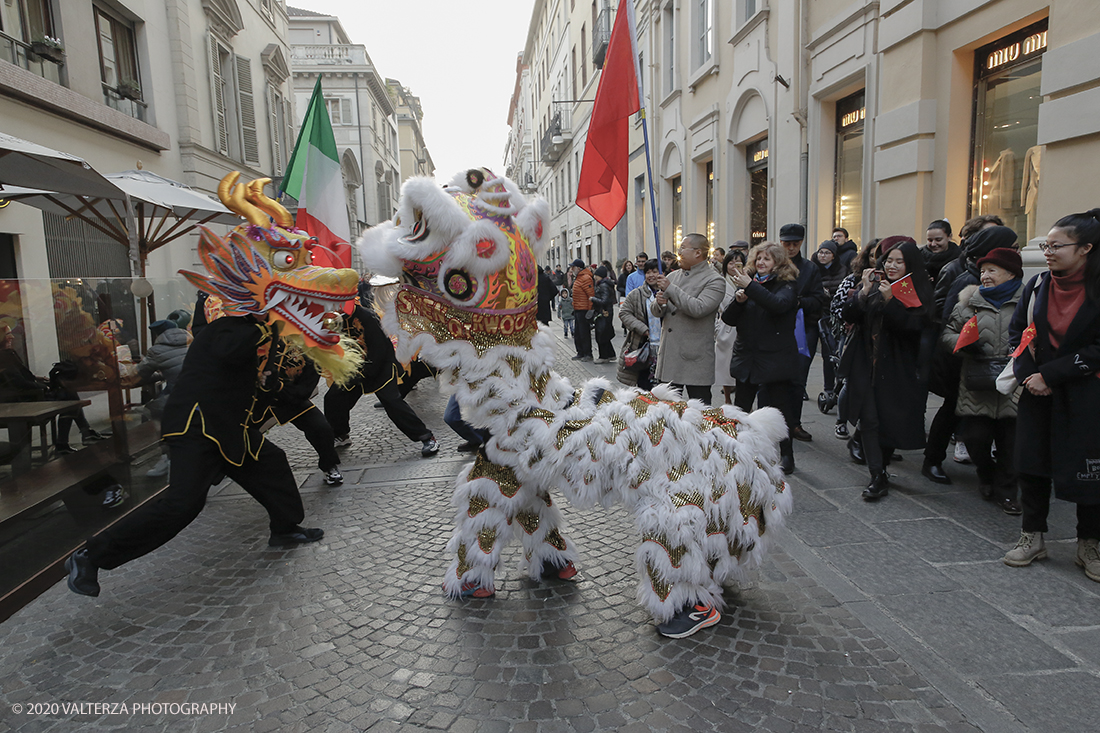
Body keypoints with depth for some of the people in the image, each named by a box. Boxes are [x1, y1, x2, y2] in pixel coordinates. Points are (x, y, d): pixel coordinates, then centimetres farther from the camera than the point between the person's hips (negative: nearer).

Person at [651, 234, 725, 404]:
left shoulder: (714, 281, -5)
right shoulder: (672, 276, 15)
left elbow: (698, 308, -22)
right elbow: (656, 312, 17)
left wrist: (670, 289, -16)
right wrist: (659, 303, -7)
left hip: (695, 358, -6)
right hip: (669, 356, 6)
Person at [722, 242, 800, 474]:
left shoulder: (787, 285, -2)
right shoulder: (748, 280, 10)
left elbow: (778, 304, -26)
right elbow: (728, 319, 5)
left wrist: (750, 287, -26)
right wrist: (738, 300, -13)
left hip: (776, 357, -4)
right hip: (747, 356, 4)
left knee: (780, 409, 3)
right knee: (739, 410, 5)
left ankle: (787, 456, 17)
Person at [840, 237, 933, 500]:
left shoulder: (919, 291, -2)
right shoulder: (873, 284, 6)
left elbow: (914, 326, -16)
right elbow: (849, 316, -2)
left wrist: (889, 300, -25)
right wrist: (864, 291, -15)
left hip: (898, 368, -1)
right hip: (866, 363, 2)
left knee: (891, 421, 7)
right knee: (869, 420, -6)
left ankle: (881, 468, 27)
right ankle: (877, 478, -3)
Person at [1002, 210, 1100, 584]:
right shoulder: (1037, 285, 4)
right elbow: (1017, 332, 7)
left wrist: (1049, 374, -17)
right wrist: (1027, 374, -7)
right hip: (1038, 392, 4)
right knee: (1031, 461, 7)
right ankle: (1032, 536, 21)